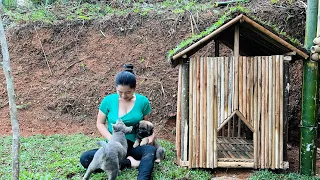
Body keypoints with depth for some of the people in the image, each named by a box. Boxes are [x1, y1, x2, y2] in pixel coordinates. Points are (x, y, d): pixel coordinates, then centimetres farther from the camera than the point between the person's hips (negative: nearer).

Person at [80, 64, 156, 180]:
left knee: (150, 150, -34)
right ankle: (128, 162, -23)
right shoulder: (108, 100, -5)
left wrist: (150, 135, -15)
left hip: (135, 146, -1)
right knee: (85, 159, -24)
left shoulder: (142, 101, -4)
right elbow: (100, 123, 3)